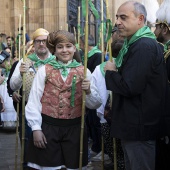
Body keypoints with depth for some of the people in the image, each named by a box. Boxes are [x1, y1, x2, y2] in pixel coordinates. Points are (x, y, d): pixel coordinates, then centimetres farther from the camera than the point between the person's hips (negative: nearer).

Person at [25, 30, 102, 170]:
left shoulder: (84, 72, 5)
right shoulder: (44, 71, 2)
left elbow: (95, 104, 2)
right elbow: (34, 101, -2)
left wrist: (88, 91, -17)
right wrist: (36, 128, -7)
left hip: (75, 129, 1)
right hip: (48, 128, -1)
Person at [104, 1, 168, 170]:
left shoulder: (143, 46, -20)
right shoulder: (135, 44, 15)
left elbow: (129, 87, -25)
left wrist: (110, 72, -9)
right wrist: (116, 71, 4)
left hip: (140, 127, -11)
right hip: (134, 124, 11)